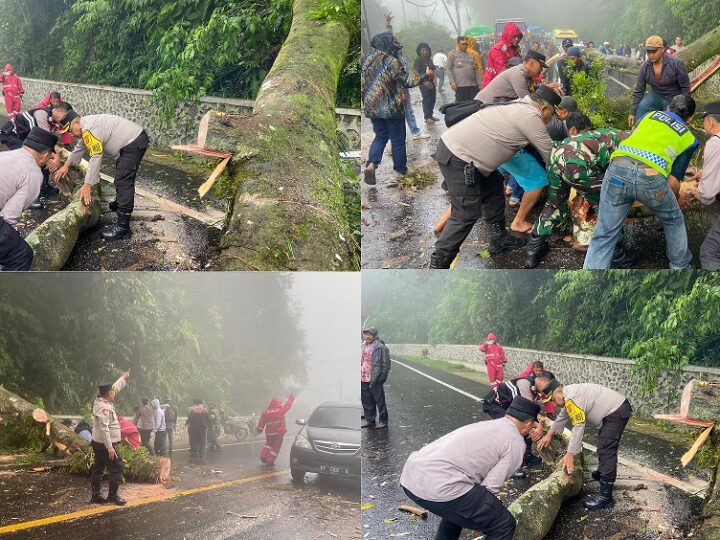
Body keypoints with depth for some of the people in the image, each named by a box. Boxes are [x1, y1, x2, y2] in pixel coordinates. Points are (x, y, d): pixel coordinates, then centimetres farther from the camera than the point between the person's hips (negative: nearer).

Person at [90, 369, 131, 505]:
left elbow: (115, 388, 24)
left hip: (98, 444, 10)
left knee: (98, 469, 13)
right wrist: (109, 447, -31)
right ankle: (113, 495, 0)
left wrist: (124, 378, 35)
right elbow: (104, 428, -29)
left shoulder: (102, 401, 6)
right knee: (117, 468, -3)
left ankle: (96, 496, 18)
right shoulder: (104, 407, -23)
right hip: (106, 445, -10)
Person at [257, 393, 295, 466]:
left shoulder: (265, 412, -5)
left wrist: (259, 429, 13)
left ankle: (263, 456, 18)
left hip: (269, 432, 3)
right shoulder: (281, 410, -10)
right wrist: (291, 398, 22)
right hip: (279, 432, -3)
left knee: (269, 443, 27)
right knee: (276, 447, 6)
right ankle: (270, 461, 3)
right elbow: (287, 405, 5)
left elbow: (261, 422, 0)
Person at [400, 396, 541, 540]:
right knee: (504, 525, 5)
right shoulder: (516, 443, 4)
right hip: (438, 487, -9)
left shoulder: (486, 425, 27)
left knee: (457, 508, 37)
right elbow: (490, 487, 0)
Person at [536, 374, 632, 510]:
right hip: (616, 407, 11)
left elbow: (578, 427, -25)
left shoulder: (571, 397, -23)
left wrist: (570, 455, -22)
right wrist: (549, 435, 30)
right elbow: (562, 417, 26)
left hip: (617, 411, -11)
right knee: (604, 444, 29)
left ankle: (605, 496, -15)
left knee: (606, 450, -14)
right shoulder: (568, 396, 10)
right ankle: (603, 472, 51)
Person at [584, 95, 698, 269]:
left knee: (604, 237, 7)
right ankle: (681, 266, 41)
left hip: (618, 169, 2)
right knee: (674, 221, 29)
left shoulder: (652, 114, 31)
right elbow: (673, 182, 20)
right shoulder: (689, 139, 24)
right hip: (650, 175, -2)